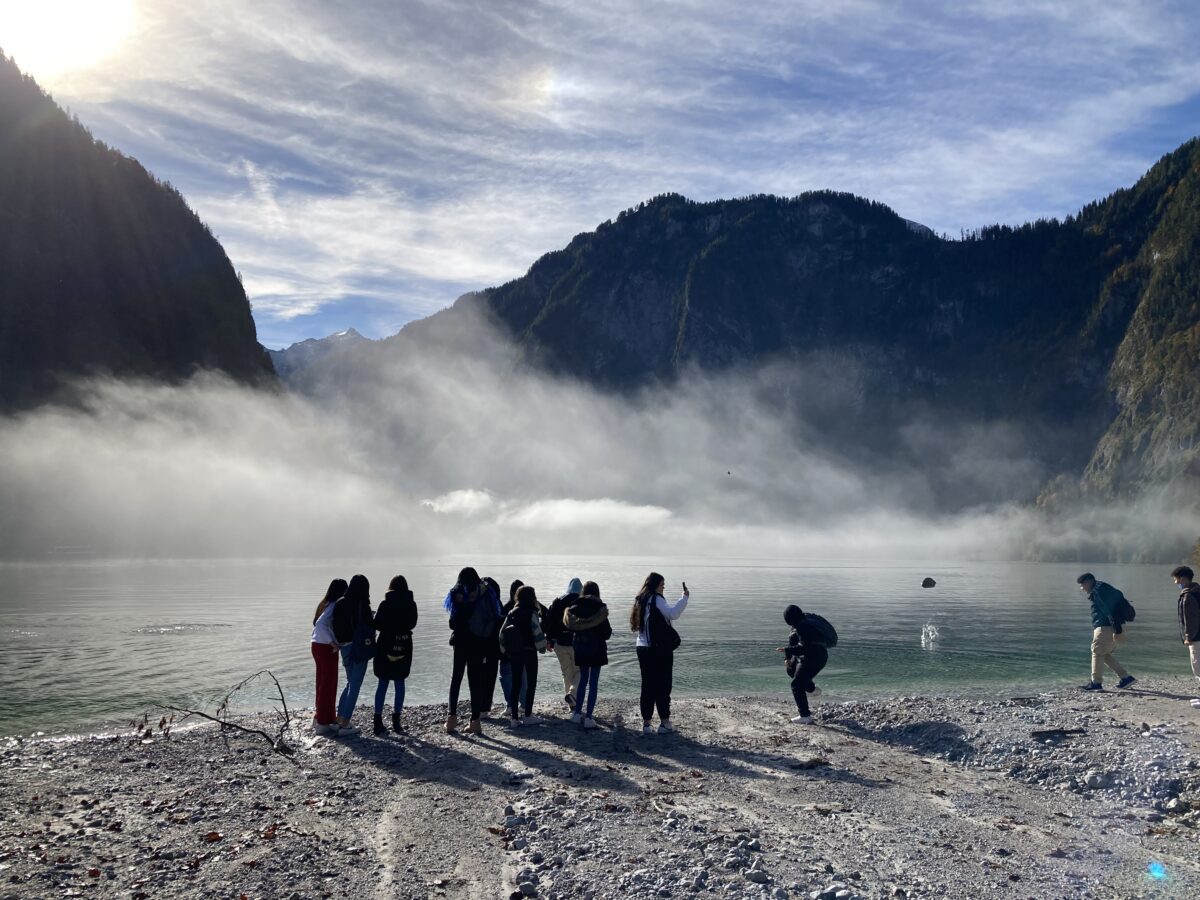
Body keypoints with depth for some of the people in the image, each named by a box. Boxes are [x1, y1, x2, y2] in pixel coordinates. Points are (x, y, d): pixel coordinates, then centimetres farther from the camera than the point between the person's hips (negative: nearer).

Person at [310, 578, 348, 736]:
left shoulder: (325, 604, 9)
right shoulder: (335, 606, -18)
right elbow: (321, 624, -31)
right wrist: (333, 643, -25)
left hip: (317, 645, 9)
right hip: (326, 648, -9)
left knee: (323, 683, 19)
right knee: (328, 685, 0)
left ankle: (320, 717, 30)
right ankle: (323, 723, 6)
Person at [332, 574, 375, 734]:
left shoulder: (341, 604, 1)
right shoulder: (362, 605, -17)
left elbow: (337, 625, 4)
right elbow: (370, 626, -14)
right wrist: (374, 618, 5)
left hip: (345, 647, 6)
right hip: (359, 648, -6)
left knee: (350, 683, 22)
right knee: (355, 686, 2)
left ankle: (340, 719, 24)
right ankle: (345, 725, 4)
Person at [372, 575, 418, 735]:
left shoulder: (385, 604, -10)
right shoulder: (411, 604, -3)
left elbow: (377, 625, -8)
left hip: (386, 646, -2)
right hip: (404, 647, 2)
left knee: (383, 684, 5)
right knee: (400, 683, 11)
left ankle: (378, 722, 4)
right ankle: (396, 721, 13)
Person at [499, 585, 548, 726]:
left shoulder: (512, 613, 5)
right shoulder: (532, 613, -12)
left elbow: (502, 633, 6)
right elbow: (537, 632, -16)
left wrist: (506, 651, 15)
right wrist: (542, 647, 0)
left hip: (514, 654, 6)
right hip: (529, 653, -5)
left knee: (516, 684, 10)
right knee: (531, 683, 5)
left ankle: (514, 717, 9)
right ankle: (528, 715, 5)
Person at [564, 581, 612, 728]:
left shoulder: (574, 607, -2)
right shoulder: (599, 608, -12)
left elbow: (567, 626, 2)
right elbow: (607, 632, -11)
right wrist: (607, 632, 11)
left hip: (579, 648, 4)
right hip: (596, 649, -4)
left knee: (583, 679, 19)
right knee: (593, 683, 1)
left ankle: (577, 713, 21)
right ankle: (588, 718, -1)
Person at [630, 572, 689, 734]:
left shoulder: (640, 600, 13)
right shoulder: (656, 599, -12)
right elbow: (673, 614, -27)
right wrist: (685, 597, -22)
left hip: (643, 648, 7)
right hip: (660, 649, -7)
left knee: (647, 686, 9)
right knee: (663, 686, 0)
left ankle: (646, 723, 9)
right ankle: (665, 722, 3)